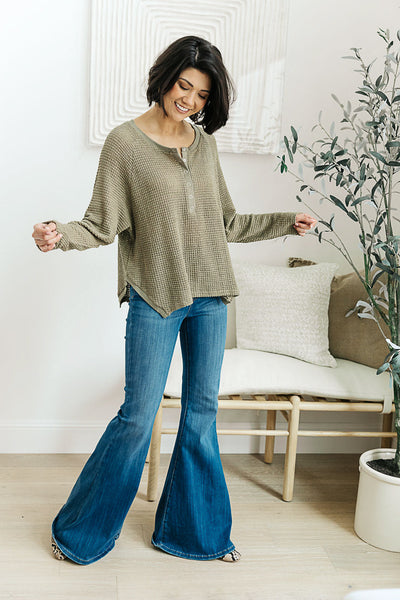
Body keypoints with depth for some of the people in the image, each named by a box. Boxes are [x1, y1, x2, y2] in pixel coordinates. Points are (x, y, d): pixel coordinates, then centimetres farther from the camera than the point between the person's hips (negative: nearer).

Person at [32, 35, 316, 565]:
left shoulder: (204, 141, 11)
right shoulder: (125, 141, -3)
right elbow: (103, 224, -6)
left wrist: (286, 222, 21)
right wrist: (60, 235, -25)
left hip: (210, 297, 5)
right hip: (156, 300, -5)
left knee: (202, 413, 11)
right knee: (138, 417, -2)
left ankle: (195, 532, 28)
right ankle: (79, 534, 19)